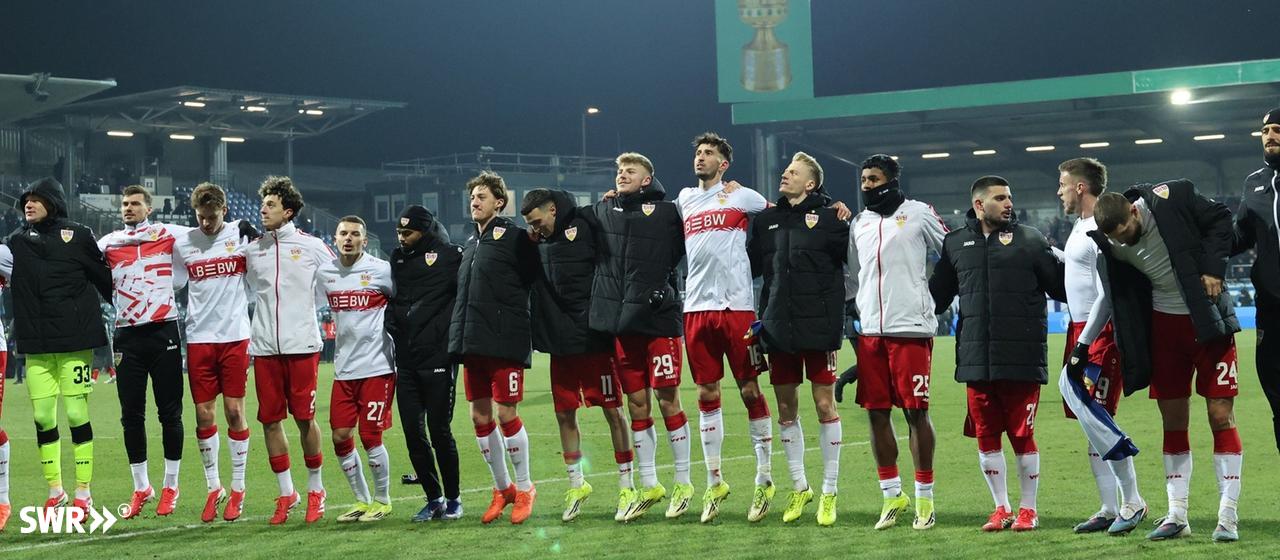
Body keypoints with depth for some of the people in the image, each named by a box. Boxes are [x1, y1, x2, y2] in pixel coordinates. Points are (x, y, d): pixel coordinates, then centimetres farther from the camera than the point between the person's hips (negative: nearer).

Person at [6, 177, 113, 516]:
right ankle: (55, 491, 18)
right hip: (35, 345, 4)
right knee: (42, 417, 5)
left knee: (77, 415, -3)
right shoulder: (17, 242, 10)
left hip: (74, 341, -3)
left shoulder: (77, 236, 0)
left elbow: (105, 280, 3)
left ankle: (83, 493, 7)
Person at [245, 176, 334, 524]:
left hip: (301, 345, -3)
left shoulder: (311, 247, 2)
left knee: (304, 417, -2)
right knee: (270, 420, 3)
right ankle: (286, 493, 14)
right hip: (264, 347, 3)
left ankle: (315, 490, 14)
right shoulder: (252, 250, 11)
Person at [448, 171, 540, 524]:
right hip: (472, 342, 7)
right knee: (480, 417, 7)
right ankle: (502, 489, 21)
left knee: (506, 413, -6)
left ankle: (524, 489, 10)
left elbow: (534, 280, -7)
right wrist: (459, 335, 15)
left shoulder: (514, 237, -4)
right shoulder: (471, 243, 18)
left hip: (505, 342, -7)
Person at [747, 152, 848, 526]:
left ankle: (829, 492, 10)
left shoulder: (828, 218, -4)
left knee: (824, 404, 0)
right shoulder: (767, 219, 10)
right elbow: (751, 265, 16)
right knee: (786, 408, 9)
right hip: (778, 327, 5)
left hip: (817, 328, -5)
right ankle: (799, 488, 23)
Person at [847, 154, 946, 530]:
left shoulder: (919, 214, 1)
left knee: (916, 412, -3)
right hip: (870, 332, 5)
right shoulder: (859, 223, 16)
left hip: (910, 329, -5)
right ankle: (892, 494, 15)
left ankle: (924, 498, 6)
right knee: (876, 412, 4)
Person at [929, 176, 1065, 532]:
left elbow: (1062, 287, 6)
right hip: (976, 360, 3)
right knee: (986, 436, 7)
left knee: (1022, 436, 1)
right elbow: (937, 293, 20)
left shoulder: (1030, 240, 3)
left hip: (1022, 359, -3)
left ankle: (1028, 510, 16)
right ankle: (1001, 509, 20)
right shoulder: (956, 244, 11)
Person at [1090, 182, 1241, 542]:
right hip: (1164, 323, 3)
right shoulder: (1110, 244, -8)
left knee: (1221, 415, -6)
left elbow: (1220, 218, -5)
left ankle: (1227, 518, -2)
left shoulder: (1173, 198, -18)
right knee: (1173, 421, 6)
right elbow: (1118, 294, 0)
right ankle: (1177, 516, 13)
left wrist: (1213, 268, -14)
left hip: (1207, 319, -3)